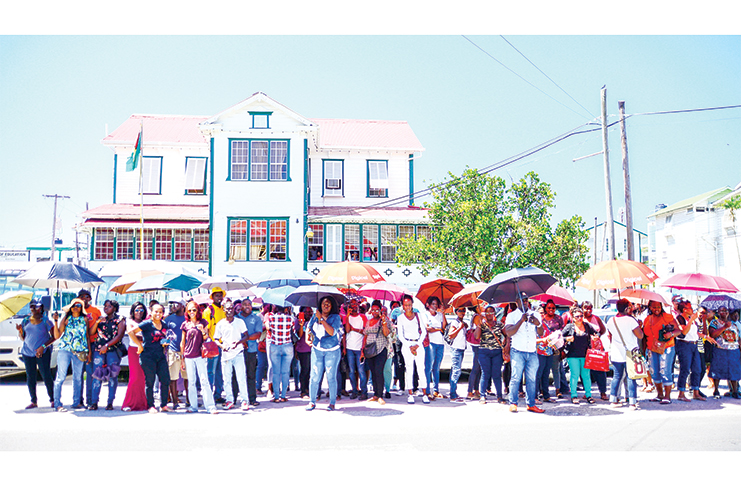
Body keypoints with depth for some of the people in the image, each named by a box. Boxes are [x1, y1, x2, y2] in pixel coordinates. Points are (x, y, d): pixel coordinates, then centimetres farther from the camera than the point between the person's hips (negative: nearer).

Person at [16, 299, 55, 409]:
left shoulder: (45, 321, -3)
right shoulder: (26, 320, 10)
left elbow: (54, 336, -5)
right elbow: (23, 338, 15)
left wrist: (43, 346, -15)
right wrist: (20, 331, -5)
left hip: (43, 353, -5)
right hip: (27, 352, 5)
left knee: (46, 376, -5)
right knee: (30, 378, 6)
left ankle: (52, 400, 4)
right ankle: (33, 401, 16)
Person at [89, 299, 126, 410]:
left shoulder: (120, 320, 5)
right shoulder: (101, 319, 18)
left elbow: (119, 336, -7)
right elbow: (91, 333, 10)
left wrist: (107, 345, -14)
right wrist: (97, 322, -4)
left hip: (113, 350, -3)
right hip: (99, 350, 3)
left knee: (112, 376, -5)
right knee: (97, 375, -4)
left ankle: (110, 403, -1)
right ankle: (94, 402, -3)